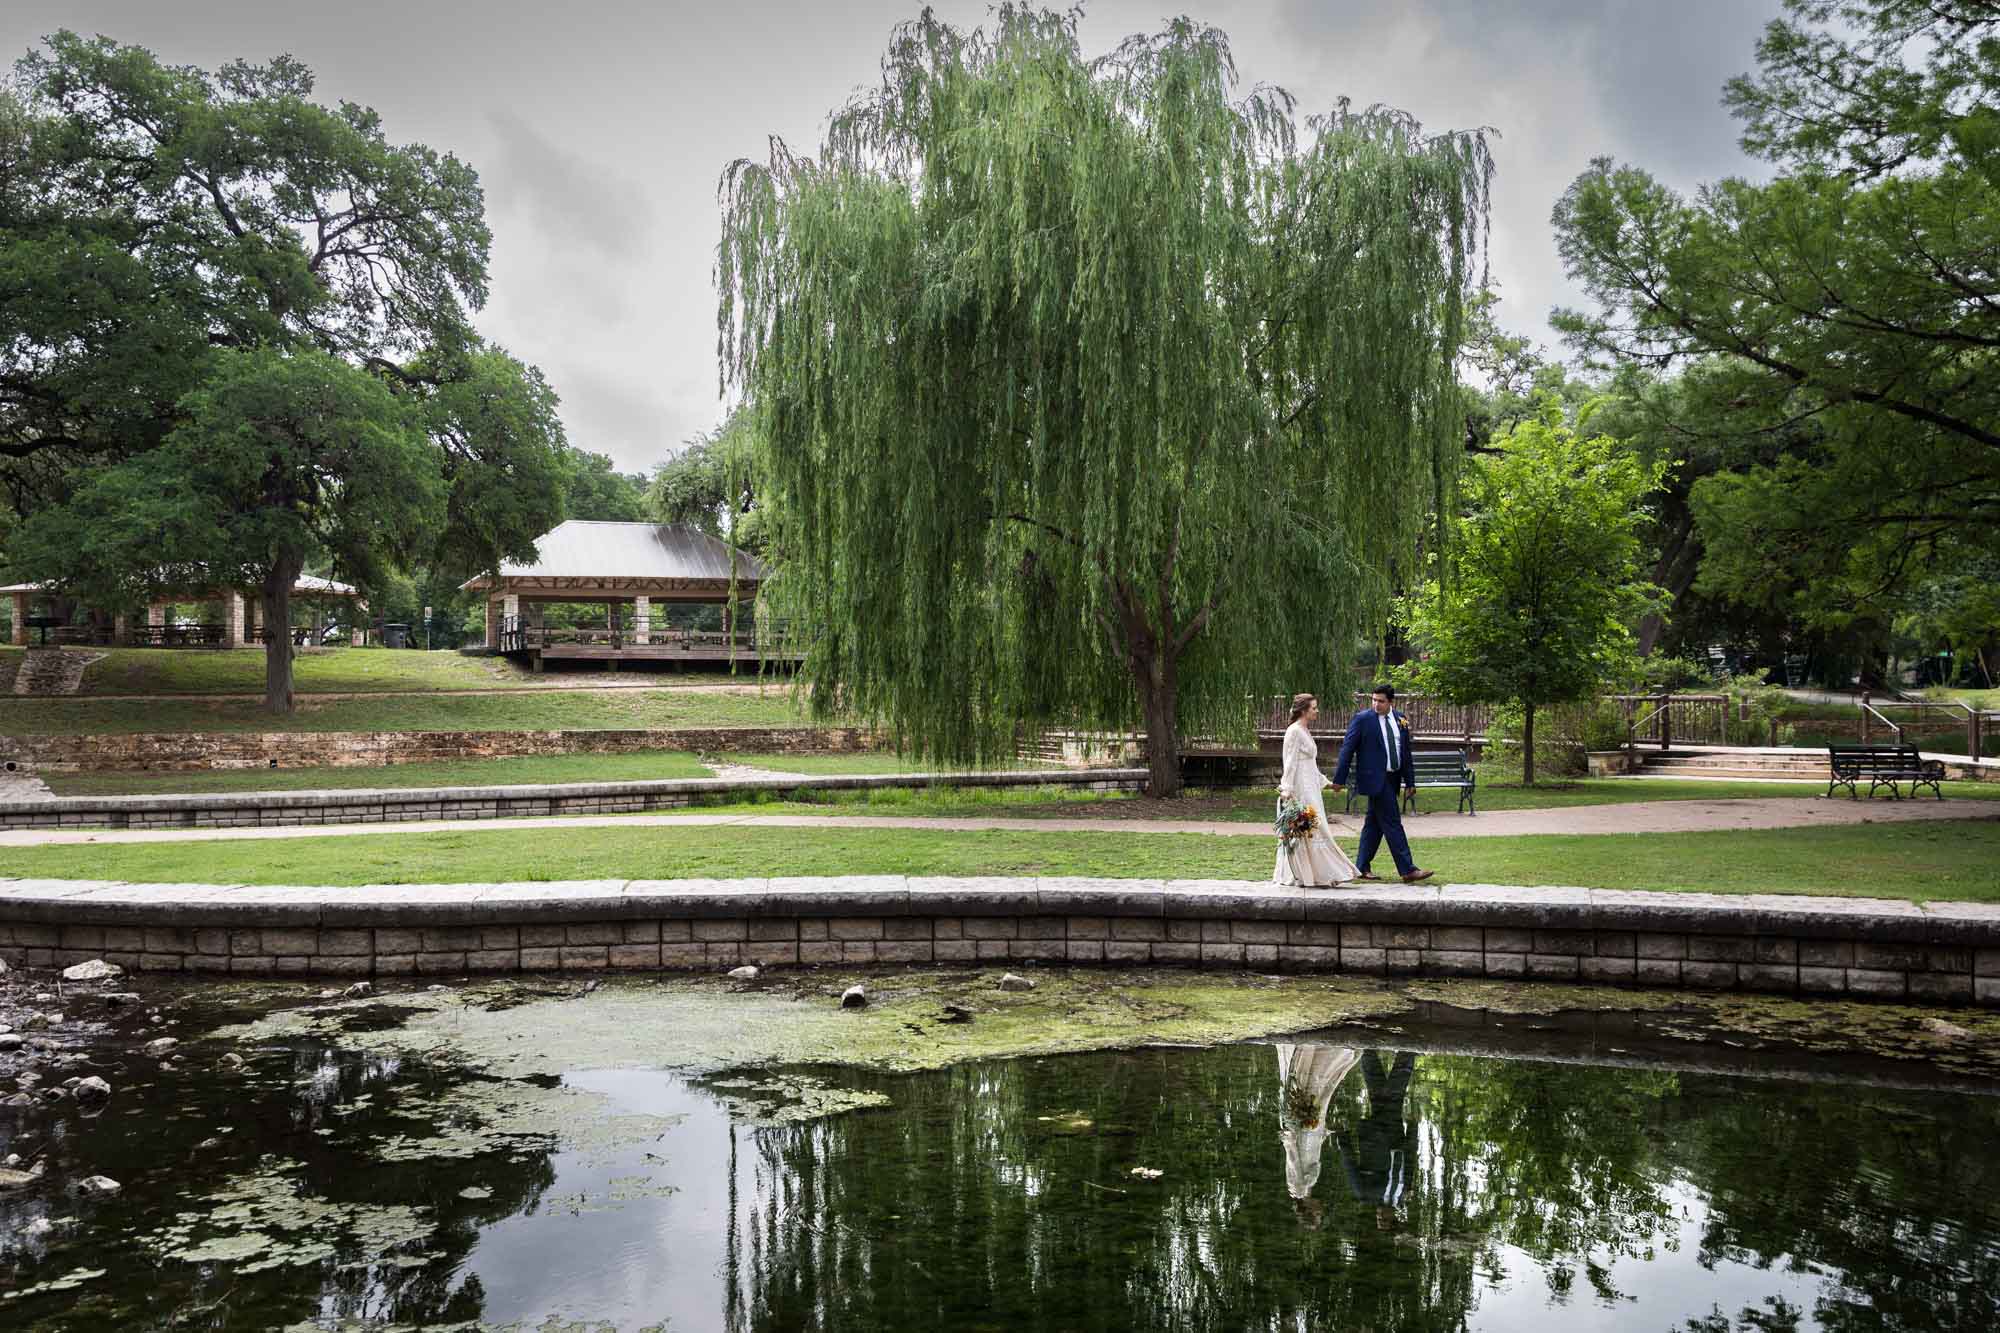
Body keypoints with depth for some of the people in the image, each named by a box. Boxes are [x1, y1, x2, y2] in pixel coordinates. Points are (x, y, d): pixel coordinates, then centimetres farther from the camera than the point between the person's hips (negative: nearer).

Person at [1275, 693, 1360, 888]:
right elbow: (1290, 763, -17)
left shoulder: (1305, 731, 15)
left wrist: (1324, 781, 23)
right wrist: (1287, 789, -20)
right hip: (1300, 786, -10)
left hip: (1310, 787, 10)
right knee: (1309, 828, -8)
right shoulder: (1294, 731, -13)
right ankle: (1312, 876, -5)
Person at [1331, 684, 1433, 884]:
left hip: (1392, 779, 7)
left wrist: (1409, 781, 13)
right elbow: (1347, 749, -6)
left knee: (1374, 823, 11)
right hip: (1375, 779, -7)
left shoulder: (1400, 719, 10)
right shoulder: (1362, 719, -7)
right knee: (1392, 823, -8)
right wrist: (1339, 779, -8)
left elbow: (1406, 752, 15)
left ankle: (1361, 869, 19)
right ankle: (1407, 870, -7)